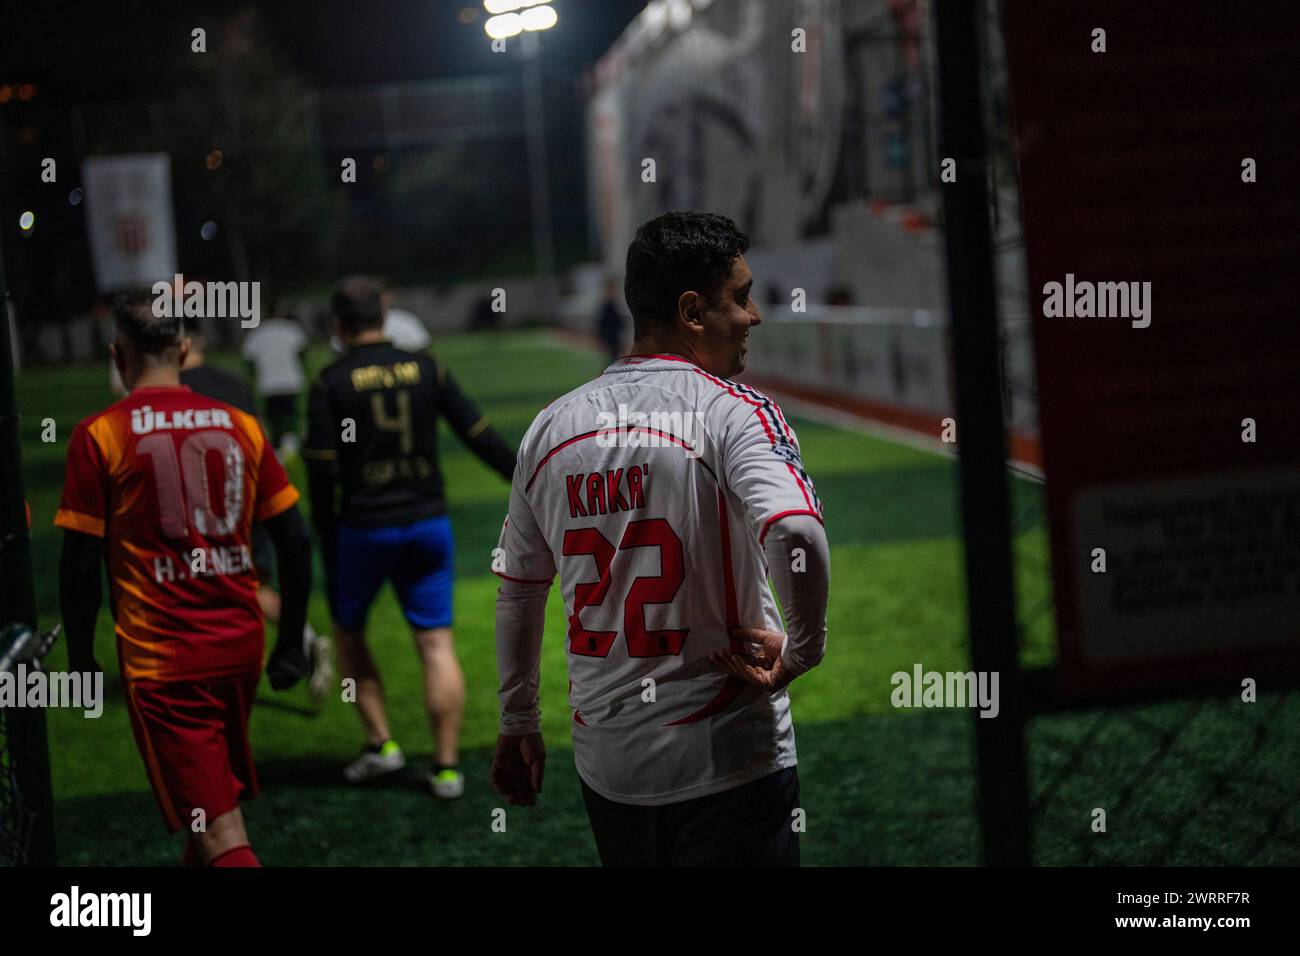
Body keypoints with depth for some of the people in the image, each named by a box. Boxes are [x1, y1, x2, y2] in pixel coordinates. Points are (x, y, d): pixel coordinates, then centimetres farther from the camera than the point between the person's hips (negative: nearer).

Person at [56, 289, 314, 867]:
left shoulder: (99, 436, -8)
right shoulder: (239, 425, 4)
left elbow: (81, 564, -9)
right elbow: (295, 542, 5)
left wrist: (81, 660, 4)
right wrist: (291, 645, 14)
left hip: (161, 662, -5)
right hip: (241, 647, 5)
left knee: (223, 837, -6)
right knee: (218, 793, 27)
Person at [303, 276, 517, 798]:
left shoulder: (332, 384, -5)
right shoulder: (425, 369, 2)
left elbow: (322, 469, -9)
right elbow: (480, 436, 2)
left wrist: (326, 533, 1)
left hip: (364, 528, -2)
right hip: (428, 523, 2)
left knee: (348, 631, 18)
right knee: (436, 643, 3)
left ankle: (380, 743, 14)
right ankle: (447, 767, 3)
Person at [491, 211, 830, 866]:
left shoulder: (551, 426, 7)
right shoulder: (733, 412, -11)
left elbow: (517, 594, 14)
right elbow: (797, 535, -29)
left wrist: (518, 725, 24)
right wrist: (803, 648, -12)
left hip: (603, 762, 6)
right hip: (726, 762, -6)